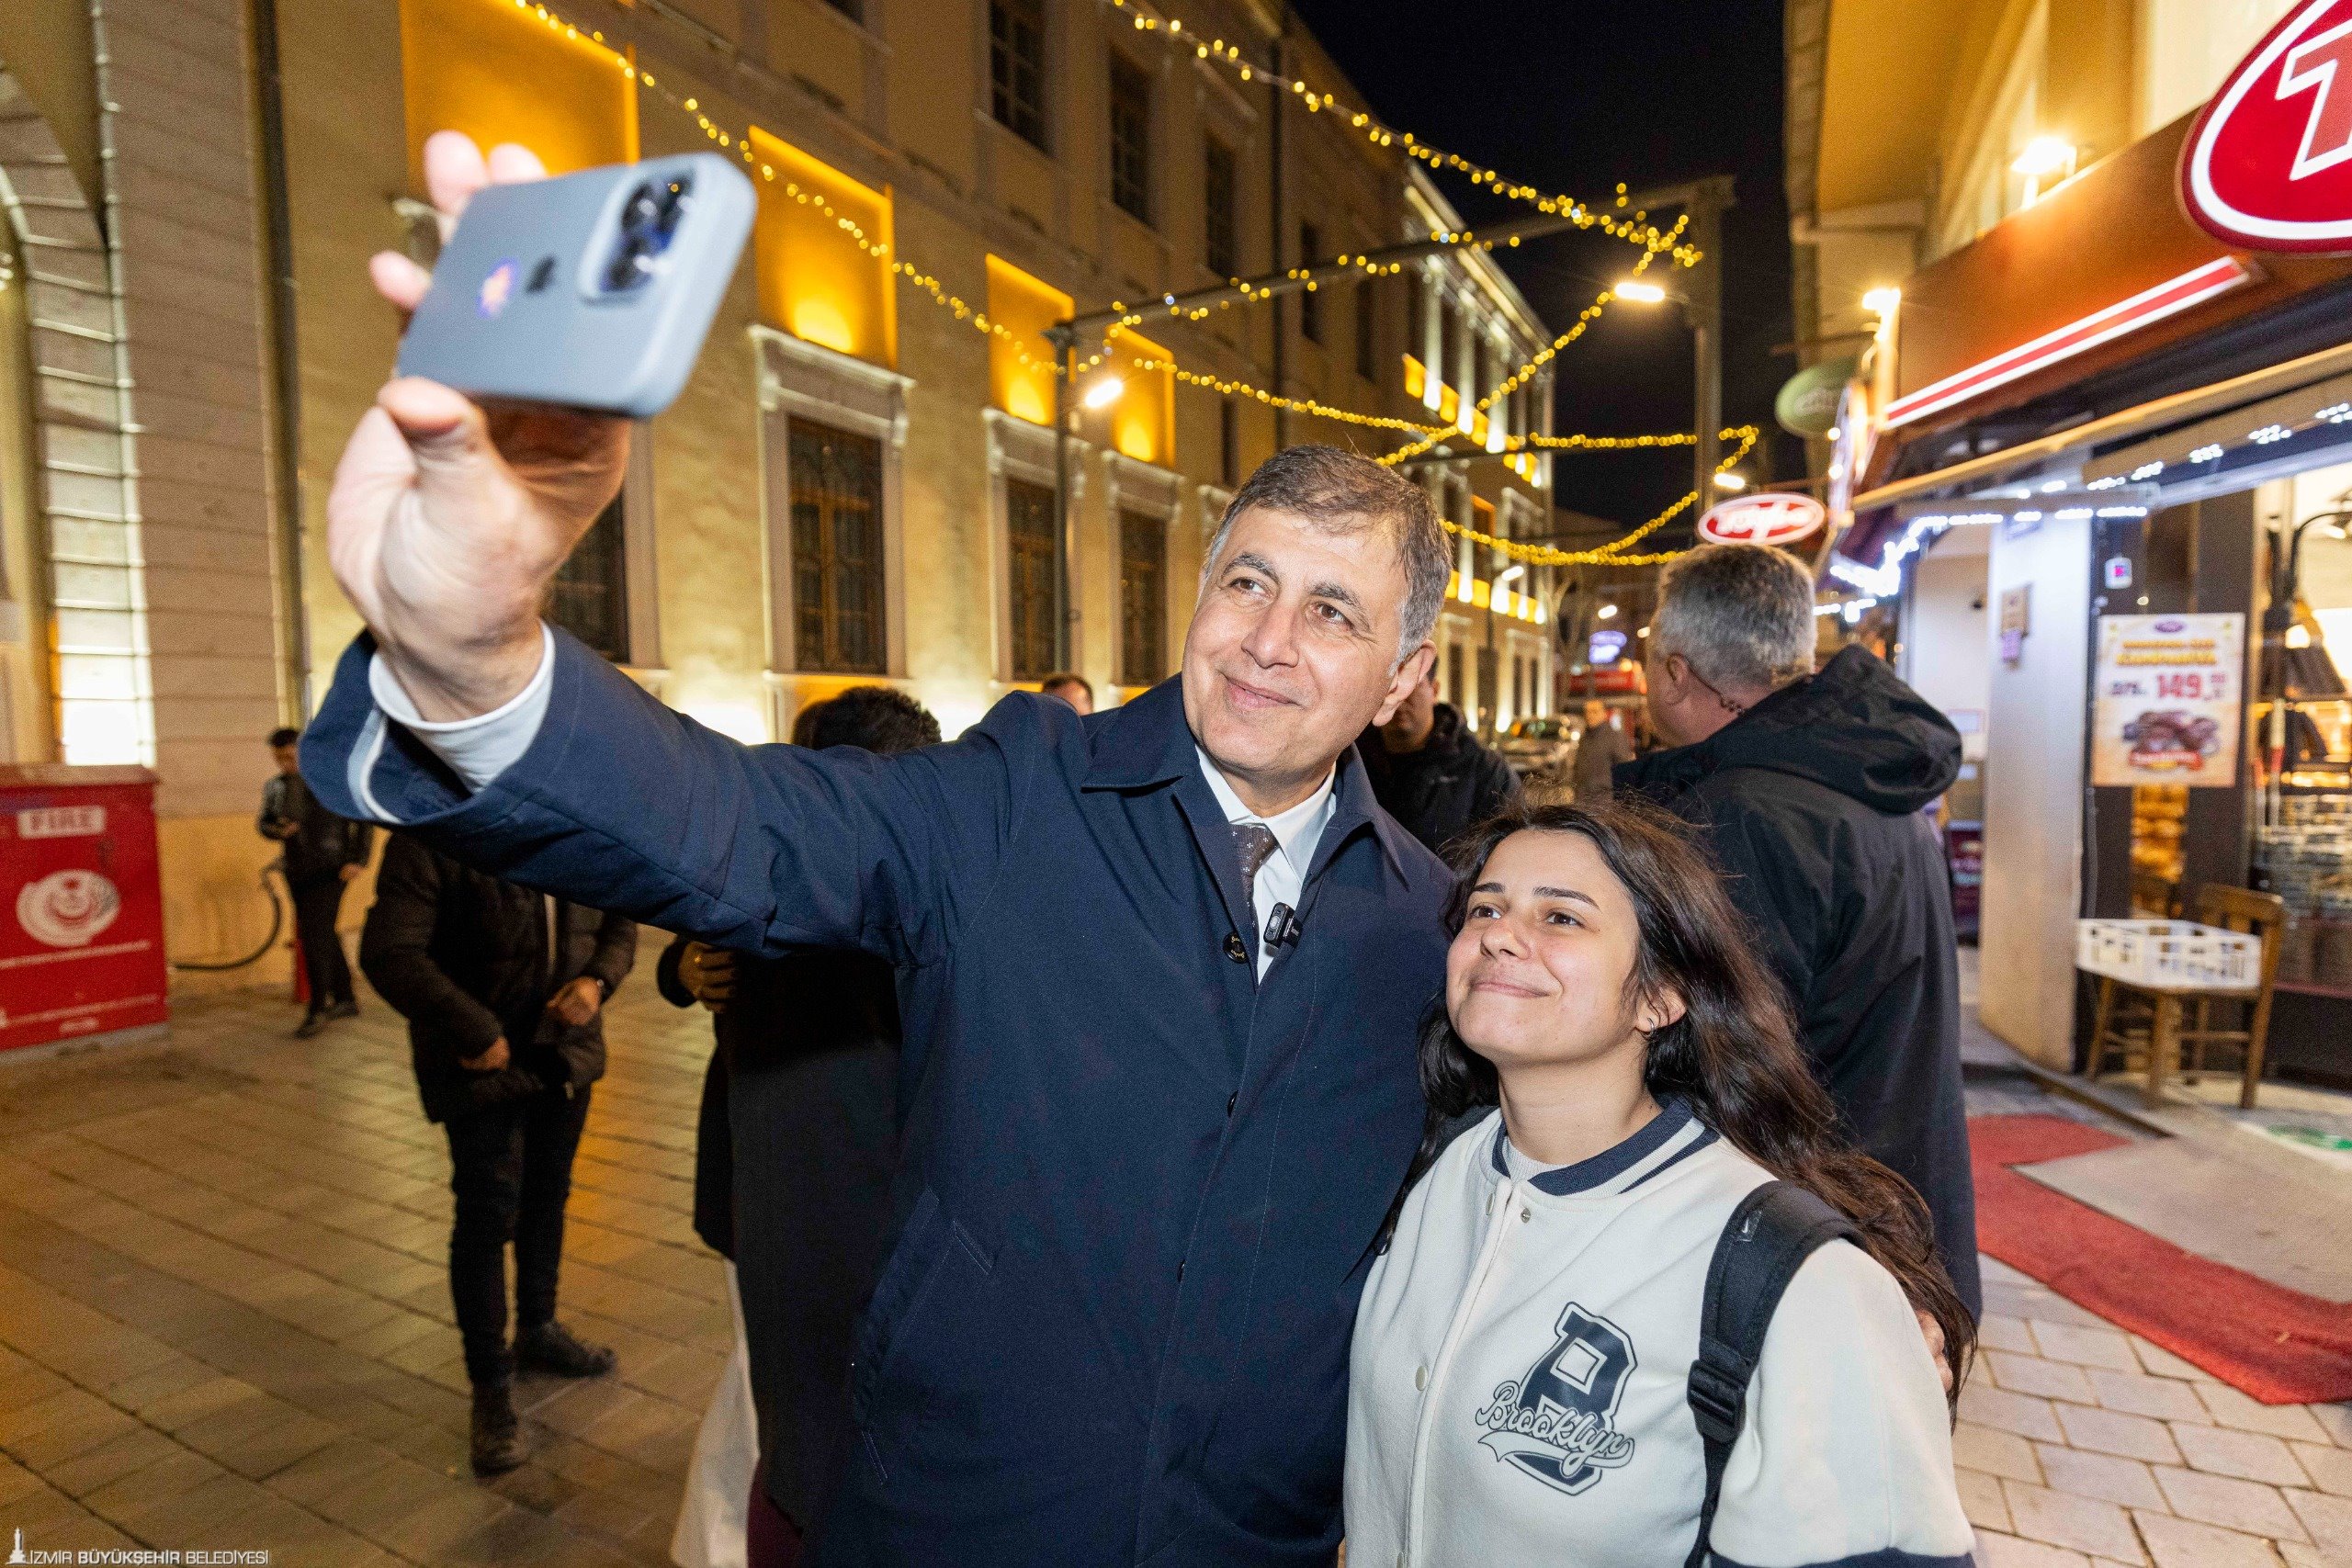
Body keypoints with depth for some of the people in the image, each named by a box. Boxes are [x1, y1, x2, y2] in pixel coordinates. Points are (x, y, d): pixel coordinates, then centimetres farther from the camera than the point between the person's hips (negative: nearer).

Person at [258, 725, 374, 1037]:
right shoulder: (274, 787, 5)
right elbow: (263, 821, 17)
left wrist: (359, 860, -10)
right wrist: (276, 831, -7)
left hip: (330, 869, -6)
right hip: (296, 871, 6)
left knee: (315, 937, -11)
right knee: (325, 936, 13)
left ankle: (318, 1009, -2)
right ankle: (346, 999, 24)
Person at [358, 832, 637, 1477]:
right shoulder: (432, 837, -18)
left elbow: (618, 921, 6)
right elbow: (388, 953, -22)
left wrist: (598, 980, -13)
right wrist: (474, 1031, -24)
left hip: (566, 1050, 5)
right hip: (482, 1061, -5)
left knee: (548, 1196, 18)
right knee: (489, 1213, -1)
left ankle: (537, 1331, 38)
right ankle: (490, 1385, 15)